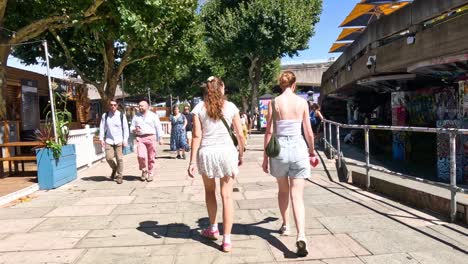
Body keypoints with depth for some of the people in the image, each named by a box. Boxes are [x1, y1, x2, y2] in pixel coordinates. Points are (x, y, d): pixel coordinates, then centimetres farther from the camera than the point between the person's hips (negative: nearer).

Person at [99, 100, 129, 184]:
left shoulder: (121, 115, 0)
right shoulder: (105, 115, 4)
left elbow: (125, 128, 2)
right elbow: (102, 128, 8)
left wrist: (125, 140, -3)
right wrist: (101, 139, 1)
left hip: (119, 140, -1)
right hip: (109, 140, 1)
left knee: (119, 158, -2)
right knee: (108, 157, -5)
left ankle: (119, 176, 12)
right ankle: (114, 169, 26)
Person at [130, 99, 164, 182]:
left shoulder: (153, 115, 7)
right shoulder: (136, 116, 14)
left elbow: (158, 127, 5)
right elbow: (132, 127, 18)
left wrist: (160, 138, -2)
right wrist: (134, 130, -6)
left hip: (151, 137, -1)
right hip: (140, 138, 1)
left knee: (151, 157, 0)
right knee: (141, 156, -15)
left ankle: (150, 174, 14)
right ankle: (144, 171, 8)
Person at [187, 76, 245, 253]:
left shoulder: (199, 108, 0)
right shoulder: (230, 106, 2)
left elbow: (197, 136, -6)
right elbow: (240, 134, 3)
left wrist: (192, 160, -4)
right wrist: (241, 154, 16)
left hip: (206, 152, 1)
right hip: (226, 151, 0)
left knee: (210, 192, 22)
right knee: (227, 196, 4)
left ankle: (213, 229, 36)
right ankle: (227, 240, 5)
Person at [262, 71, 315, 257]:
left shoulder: (274, 102, -2)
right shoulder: (302, 102, 1)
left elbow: (269, 132, -3)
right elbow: (308, 132, 5)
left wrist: (265, 156, 4)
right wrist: (312, 150, 22)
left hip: (280, 148, 0)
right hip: (298, 147, 0)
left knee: (283, 190, 22)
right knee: (297, 196, 0)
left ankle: (285, 226, 36)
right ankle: (301, 235, -16)